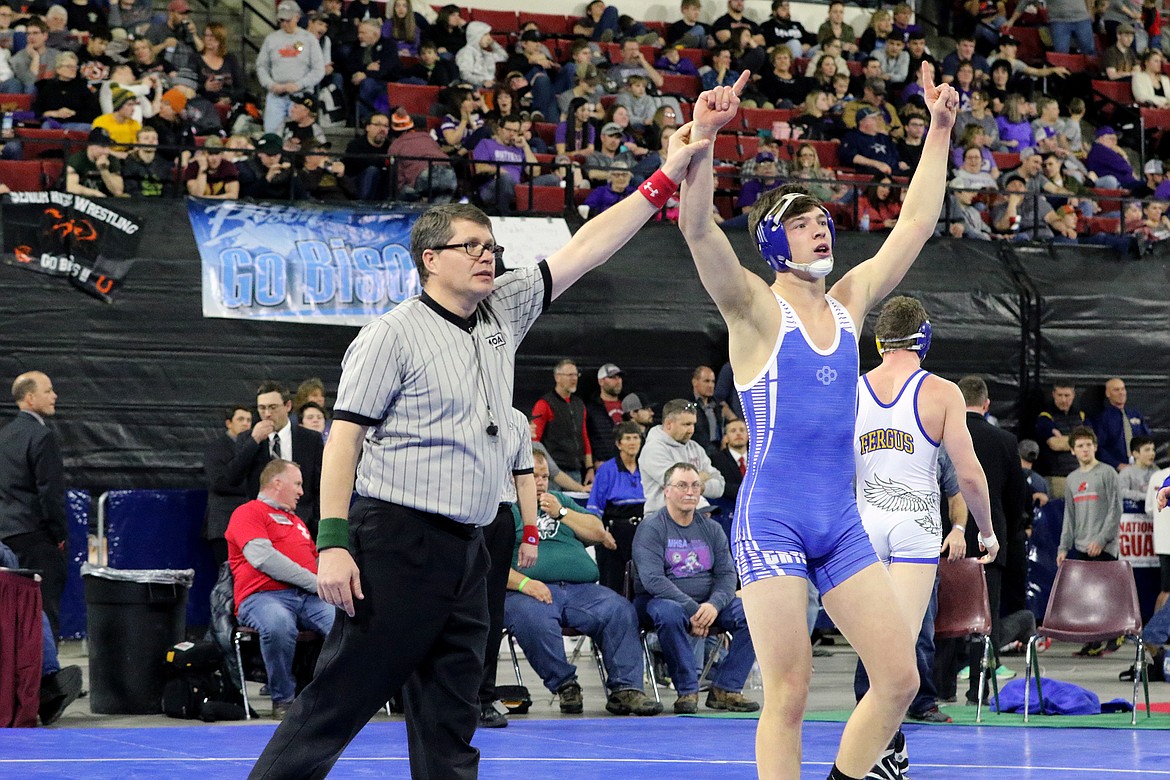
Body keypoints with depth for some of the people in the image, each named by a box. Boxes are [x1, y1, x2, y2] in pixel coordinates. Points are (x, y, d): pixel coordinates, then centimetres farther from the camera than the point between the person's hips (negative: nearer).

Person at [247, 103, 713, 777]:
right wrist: (333, 541, -17)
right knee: (340, 699, -9)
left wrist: (667, 177, 8)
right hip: (397, 542, -7)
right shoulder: (394, 334, -5)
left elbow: (585, 249, 14)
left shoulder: (503, 313, 14)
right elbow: (345, 435, -9)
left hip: (465, 549, 8)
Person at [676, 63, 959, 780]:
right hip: (773, 522, -6)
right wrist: (704, 140, -32)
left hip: (842, 524, 6)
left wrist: (939, 129, 14)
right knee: (790, 692, -8)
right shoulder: (757, 310, -3)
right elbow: (698, 228, -19)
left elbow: (917, 222, 18)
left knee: (900, 678, 1)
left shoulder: (849, 303, 13)